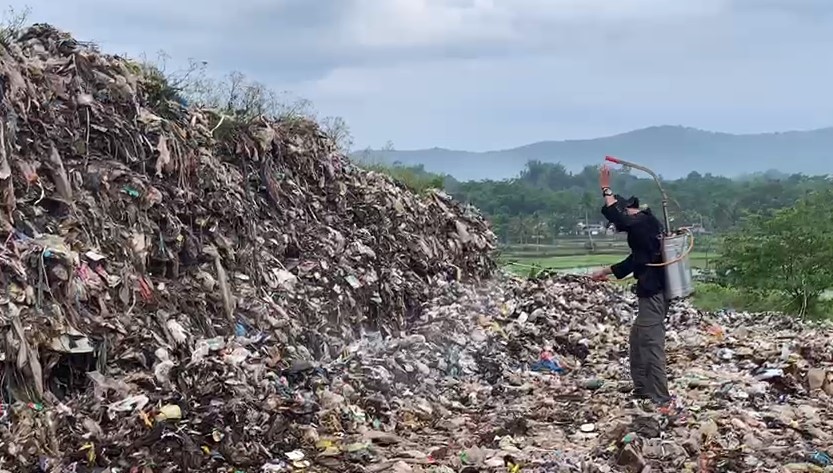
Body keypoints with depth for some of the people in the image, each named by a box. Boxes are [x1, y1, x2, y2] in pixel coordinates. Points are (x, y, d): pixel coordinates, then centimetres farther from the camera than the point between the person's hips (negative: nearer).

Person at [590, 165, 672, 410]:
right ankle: (642, 389, 27)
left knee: (652, 346, -8)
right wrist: (606, 271, 33)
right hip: (652, 292, 10)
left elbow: (616, 216, -32)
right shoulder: (646, 224, 17)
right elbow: (635, 260, 27)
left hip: (653, 294, -10)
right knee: (637, 341, 19)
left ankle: (661, 400, -7)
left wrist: (606, 189, -21)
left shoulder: (643, 223, -13)